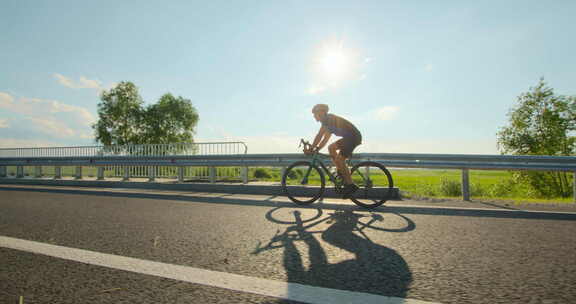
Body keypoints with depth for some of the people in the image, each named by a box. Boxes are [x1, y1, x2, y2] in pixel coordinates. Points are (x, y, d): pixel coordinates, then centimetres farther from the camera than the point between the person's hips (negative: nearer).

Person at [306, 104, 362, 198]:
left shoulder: (329, 118, -9)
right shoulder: (328, 121, 19)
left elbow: (319, 135, -16)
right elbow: (325, 138, 19)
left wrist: (311, 148, -13)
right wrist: (316, 149, 10)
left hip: (354, 136, -10)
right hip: (349, 137, 10)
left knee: (339, 160, -12)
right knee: (331, 148, 10)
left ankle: (351, 185, -5)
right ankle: (341, 173, 12)